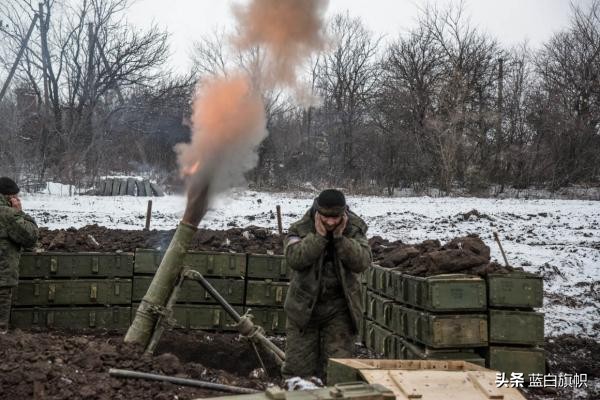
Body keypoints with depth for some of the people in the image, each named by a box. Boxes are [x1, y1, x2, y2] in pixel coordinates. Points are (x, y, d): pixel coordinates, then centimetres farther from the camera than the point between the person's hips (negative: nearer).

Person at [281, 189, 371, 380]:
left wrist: (340, 237, -21)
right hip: (304, 307, 0)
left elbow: (362, 262, -16)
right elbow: (294, 259, -23)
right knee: (298, 365, 5)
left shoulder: (354, 229, -2)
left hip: (339, 309, 1)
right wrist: (319, 236, -24)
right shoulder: (300, 228, -7)